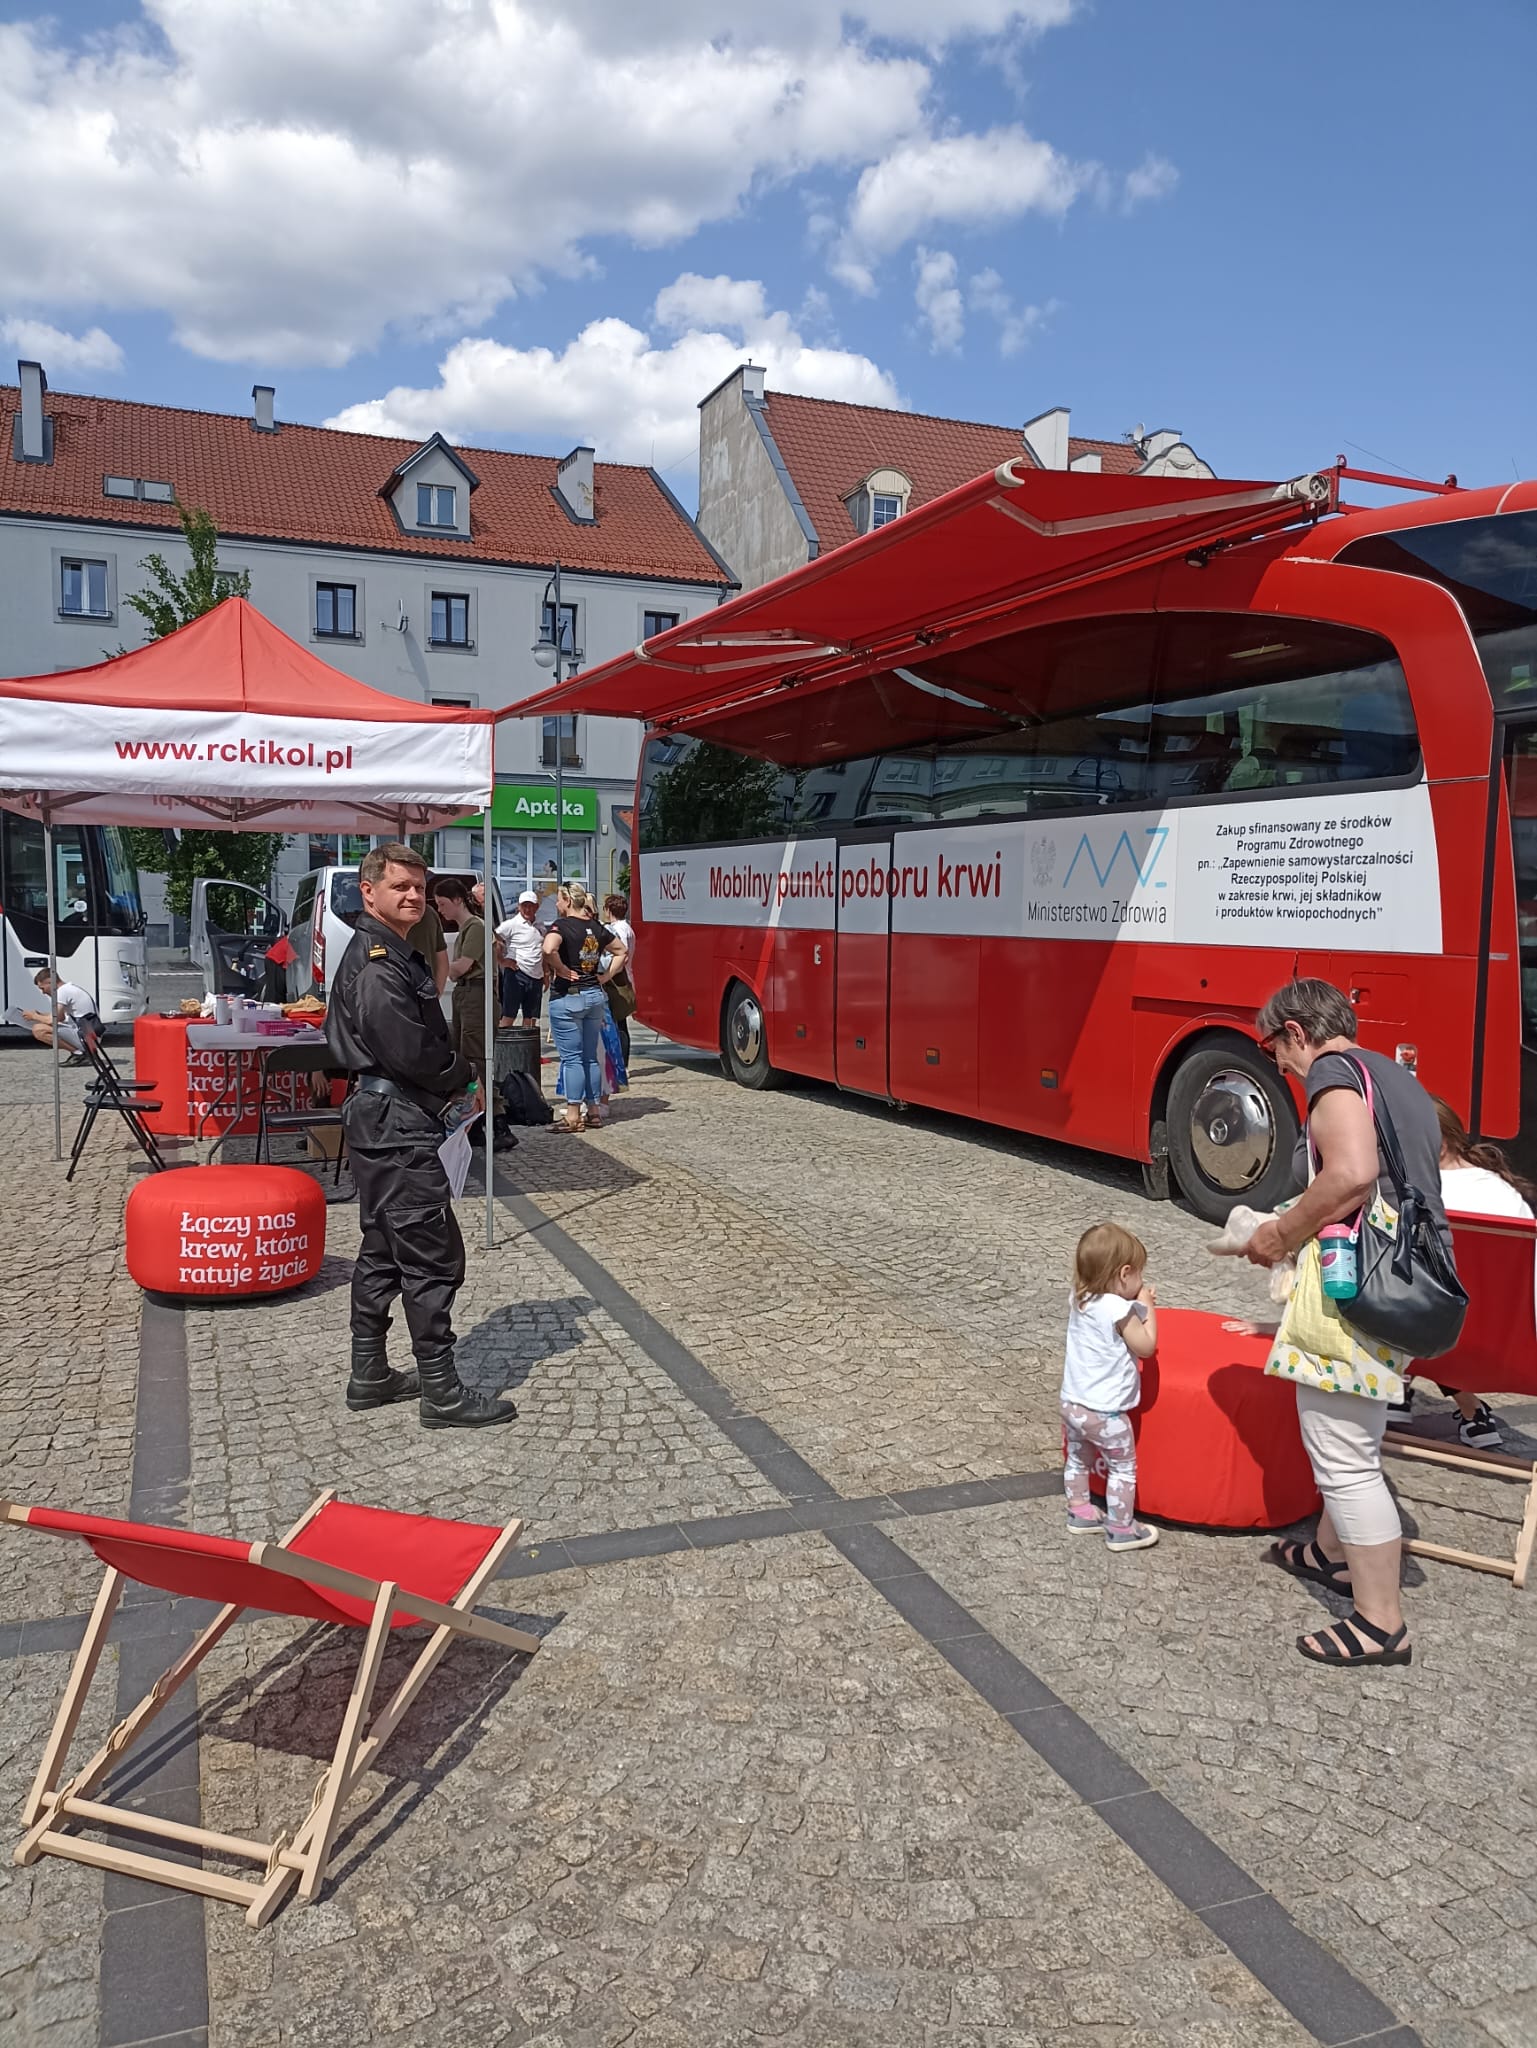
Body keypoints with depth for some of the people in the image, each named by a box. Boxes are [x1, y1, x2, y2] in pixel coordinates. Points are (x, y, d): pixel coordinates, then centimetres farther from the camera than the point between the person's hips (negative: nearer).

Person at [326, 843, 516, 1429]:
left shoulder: (390, 954, 17)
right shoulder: (378, 966, -17)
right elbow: (411, 1051, -23)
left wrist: (452, 1076, 4)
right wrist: (464, 1074, -6)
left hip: (380, 1120, 11)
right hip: (398, 1125, -11)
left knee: (383, 1250, 16)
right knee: (433, 1256, -7)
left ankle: (370, 1377, 26)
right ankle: (442, 1393, -1)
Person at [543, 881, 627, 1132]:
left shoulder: (562, 925, -11)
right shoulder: (596, 928, 9)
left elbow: (549, 949, -31)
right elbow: (621, 951, 21)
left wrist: (561, 970, -15)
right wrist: (607, 975, 14)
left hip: (567, 998, -7)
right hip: (595, 996, 7)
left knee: (571, 1058, -3)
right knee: (591, 1056, 13)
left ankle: (573, 1116, -1)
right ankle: (593, 1111, 18)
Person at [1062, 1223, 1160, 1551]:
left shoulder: (1077, 1300, 0)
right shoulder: (1119, 1309, -24)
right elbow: (1145, 1346, -14)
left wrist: (1137, 1304, 9)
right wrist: (1147, 1307, -5)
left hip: (1071, 1403, 7)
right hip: (1104, 1412, -7)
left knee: (1077, 1459, 24)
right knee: (1123, 1468, 11)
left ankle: (1079, 1513, 37)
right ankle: (1121, 1531, 19)